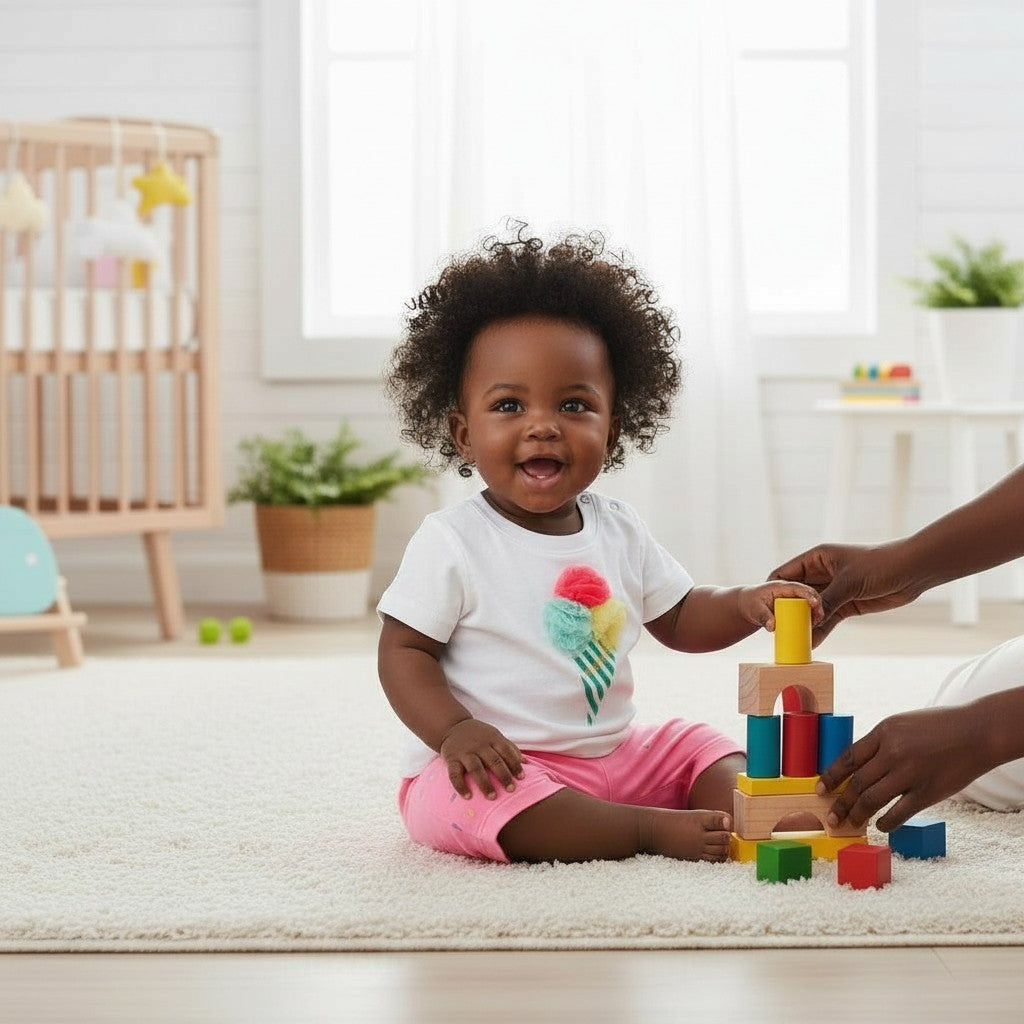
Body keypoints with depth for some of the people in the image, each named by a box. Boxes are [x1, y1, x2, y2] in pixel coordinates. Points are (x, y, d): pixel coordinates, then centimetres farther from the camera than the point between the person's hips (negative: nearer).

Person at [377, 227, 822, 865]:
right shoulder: (452, 543, -10)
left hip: (613, 754, 7)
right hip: (500, 768, -7)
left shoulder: (619, 531, 8)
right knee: (473, 795, -36)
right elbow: (402, 651, -9)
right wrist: (456, 731, -26)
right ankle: (659, 831, -33)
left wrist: (746, 605, -3)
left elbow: (678, 620, 18)